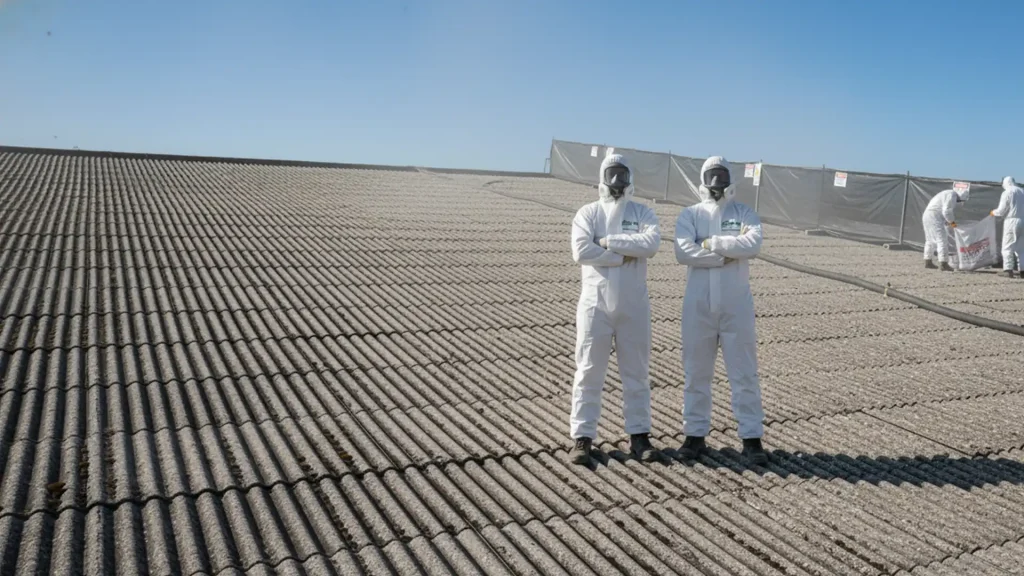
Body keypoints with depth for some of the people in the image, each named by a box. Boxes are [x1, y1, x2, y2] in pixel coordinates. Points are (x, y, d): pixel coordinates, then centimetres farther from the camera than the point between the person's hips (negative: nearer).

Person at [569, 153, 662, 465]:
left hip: (634, 305, 2)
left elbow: (651, 243, -15)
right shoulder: (588, 212, 2)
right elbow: (582, 251, -16)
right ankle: (582, 437, 11)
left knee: (636, 372, 10)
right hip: (596, 303, -1)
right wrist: (626, 255, -13)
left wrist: (609, 241, -15)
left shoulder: (643, 212, 5)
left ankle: (638, 435, 21)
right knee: (589, 372, 3)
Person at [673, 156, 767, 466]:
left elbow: (753, 244, -16)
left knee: (744, 372, 4)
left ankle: (751, 438, 12)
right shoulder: (689, 214, 4)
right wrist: (728, 254, -13)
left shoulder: (744, 212, 5)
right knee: (696, 371, 8)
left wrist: (711, 243, -13)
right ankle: (695, 434, 19)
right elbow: (683, 252, -14)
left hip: (736, 304, 0)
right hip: (698, 305, 1)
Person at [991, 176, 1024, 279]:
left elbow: (1001, 211, -8)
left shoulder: (1006, 193, -6)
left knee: (1008, 247, -3)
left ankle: (1008, 269, -13)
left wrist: (993, 212, 12)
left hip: (1011, 221, -5)